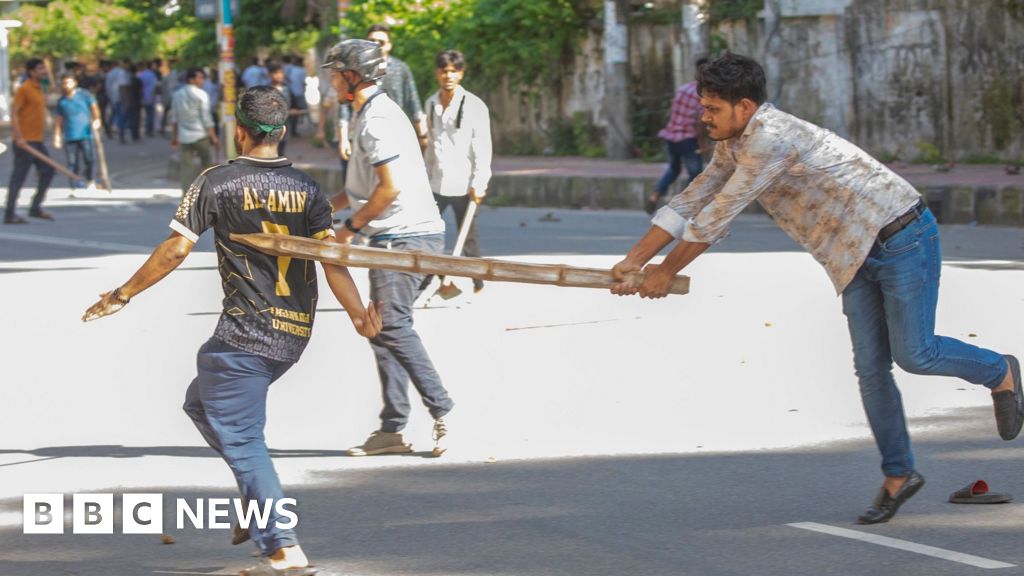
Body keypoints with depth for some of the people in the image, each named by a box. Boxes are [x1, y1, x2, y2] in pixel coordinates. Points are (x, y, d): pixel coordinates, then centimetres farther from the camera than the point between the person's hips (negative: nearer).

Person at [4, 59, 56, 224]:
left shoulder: (38, 89, 15)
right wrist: (19, 137, -23)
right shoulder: (24, 89, -12)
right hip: (25, 141, -9)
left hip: (37, 141, 9)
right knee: (18, 177, -6)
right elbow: (14, 113, -17)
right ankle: (9, 214, -2)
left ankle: (36, 207, 17)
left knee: (48, 171, 9)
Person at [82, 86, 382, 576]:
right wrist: (359, 314, -1)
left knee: (240, 437, -4)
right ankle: (261, 500, 15)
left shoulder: (217, 183, -5)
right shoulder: (306, 187, 8)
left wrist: (121, 295, 1)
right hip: (294, 334, 6)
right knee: (201, 402, 23)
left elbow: (176, 249, -8)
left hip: (244, 334, -6)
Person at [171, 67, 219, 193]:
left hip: (184, 136, 5)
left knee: (186, 165, 4)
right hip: (200, 135, -5)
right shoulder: (201, 95, -10)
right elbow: (206, 118, -11)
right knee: (207, 162, 8)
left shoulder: (177, 95, 8)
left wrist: (174, 136, 21)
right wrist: (213, 137, -6)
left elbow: (174, 118, 13)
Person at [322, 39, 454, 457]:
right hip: (399, 238, 11)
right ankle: (391, 429, 9)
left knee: (392, 326, -15)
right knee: (383, 328, 9)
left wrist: (351, 227, -10)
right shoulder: (371, 114, 20)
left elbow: (390, 188, -20)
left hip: (404, 237, -11)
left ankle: (441, 411, -16)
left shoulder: (378, 119, -14)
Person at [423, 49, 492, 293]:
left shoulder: (474, 105, -7)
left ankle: (478, 284, 19)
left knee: (467, 237, 5)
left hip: (463, 184, -4)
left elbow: (483, 148, -9)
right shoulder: (431, 104, 8)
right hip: (436, 183, 5)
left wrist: (479, 183, -14)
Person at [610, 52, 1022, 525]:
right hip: (859, 256, 9)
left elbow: (718, 216, -21)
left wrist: (667, 271, -12)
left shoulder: (772, 139, -25)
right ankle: (898, 476, 12)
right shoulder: (733, 146, 6)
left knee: (914, 354, -8)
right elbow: (690, 203, 10)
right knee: (870, 369, 4)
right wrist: (634, 260, 1)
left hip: (902, 238, -9)